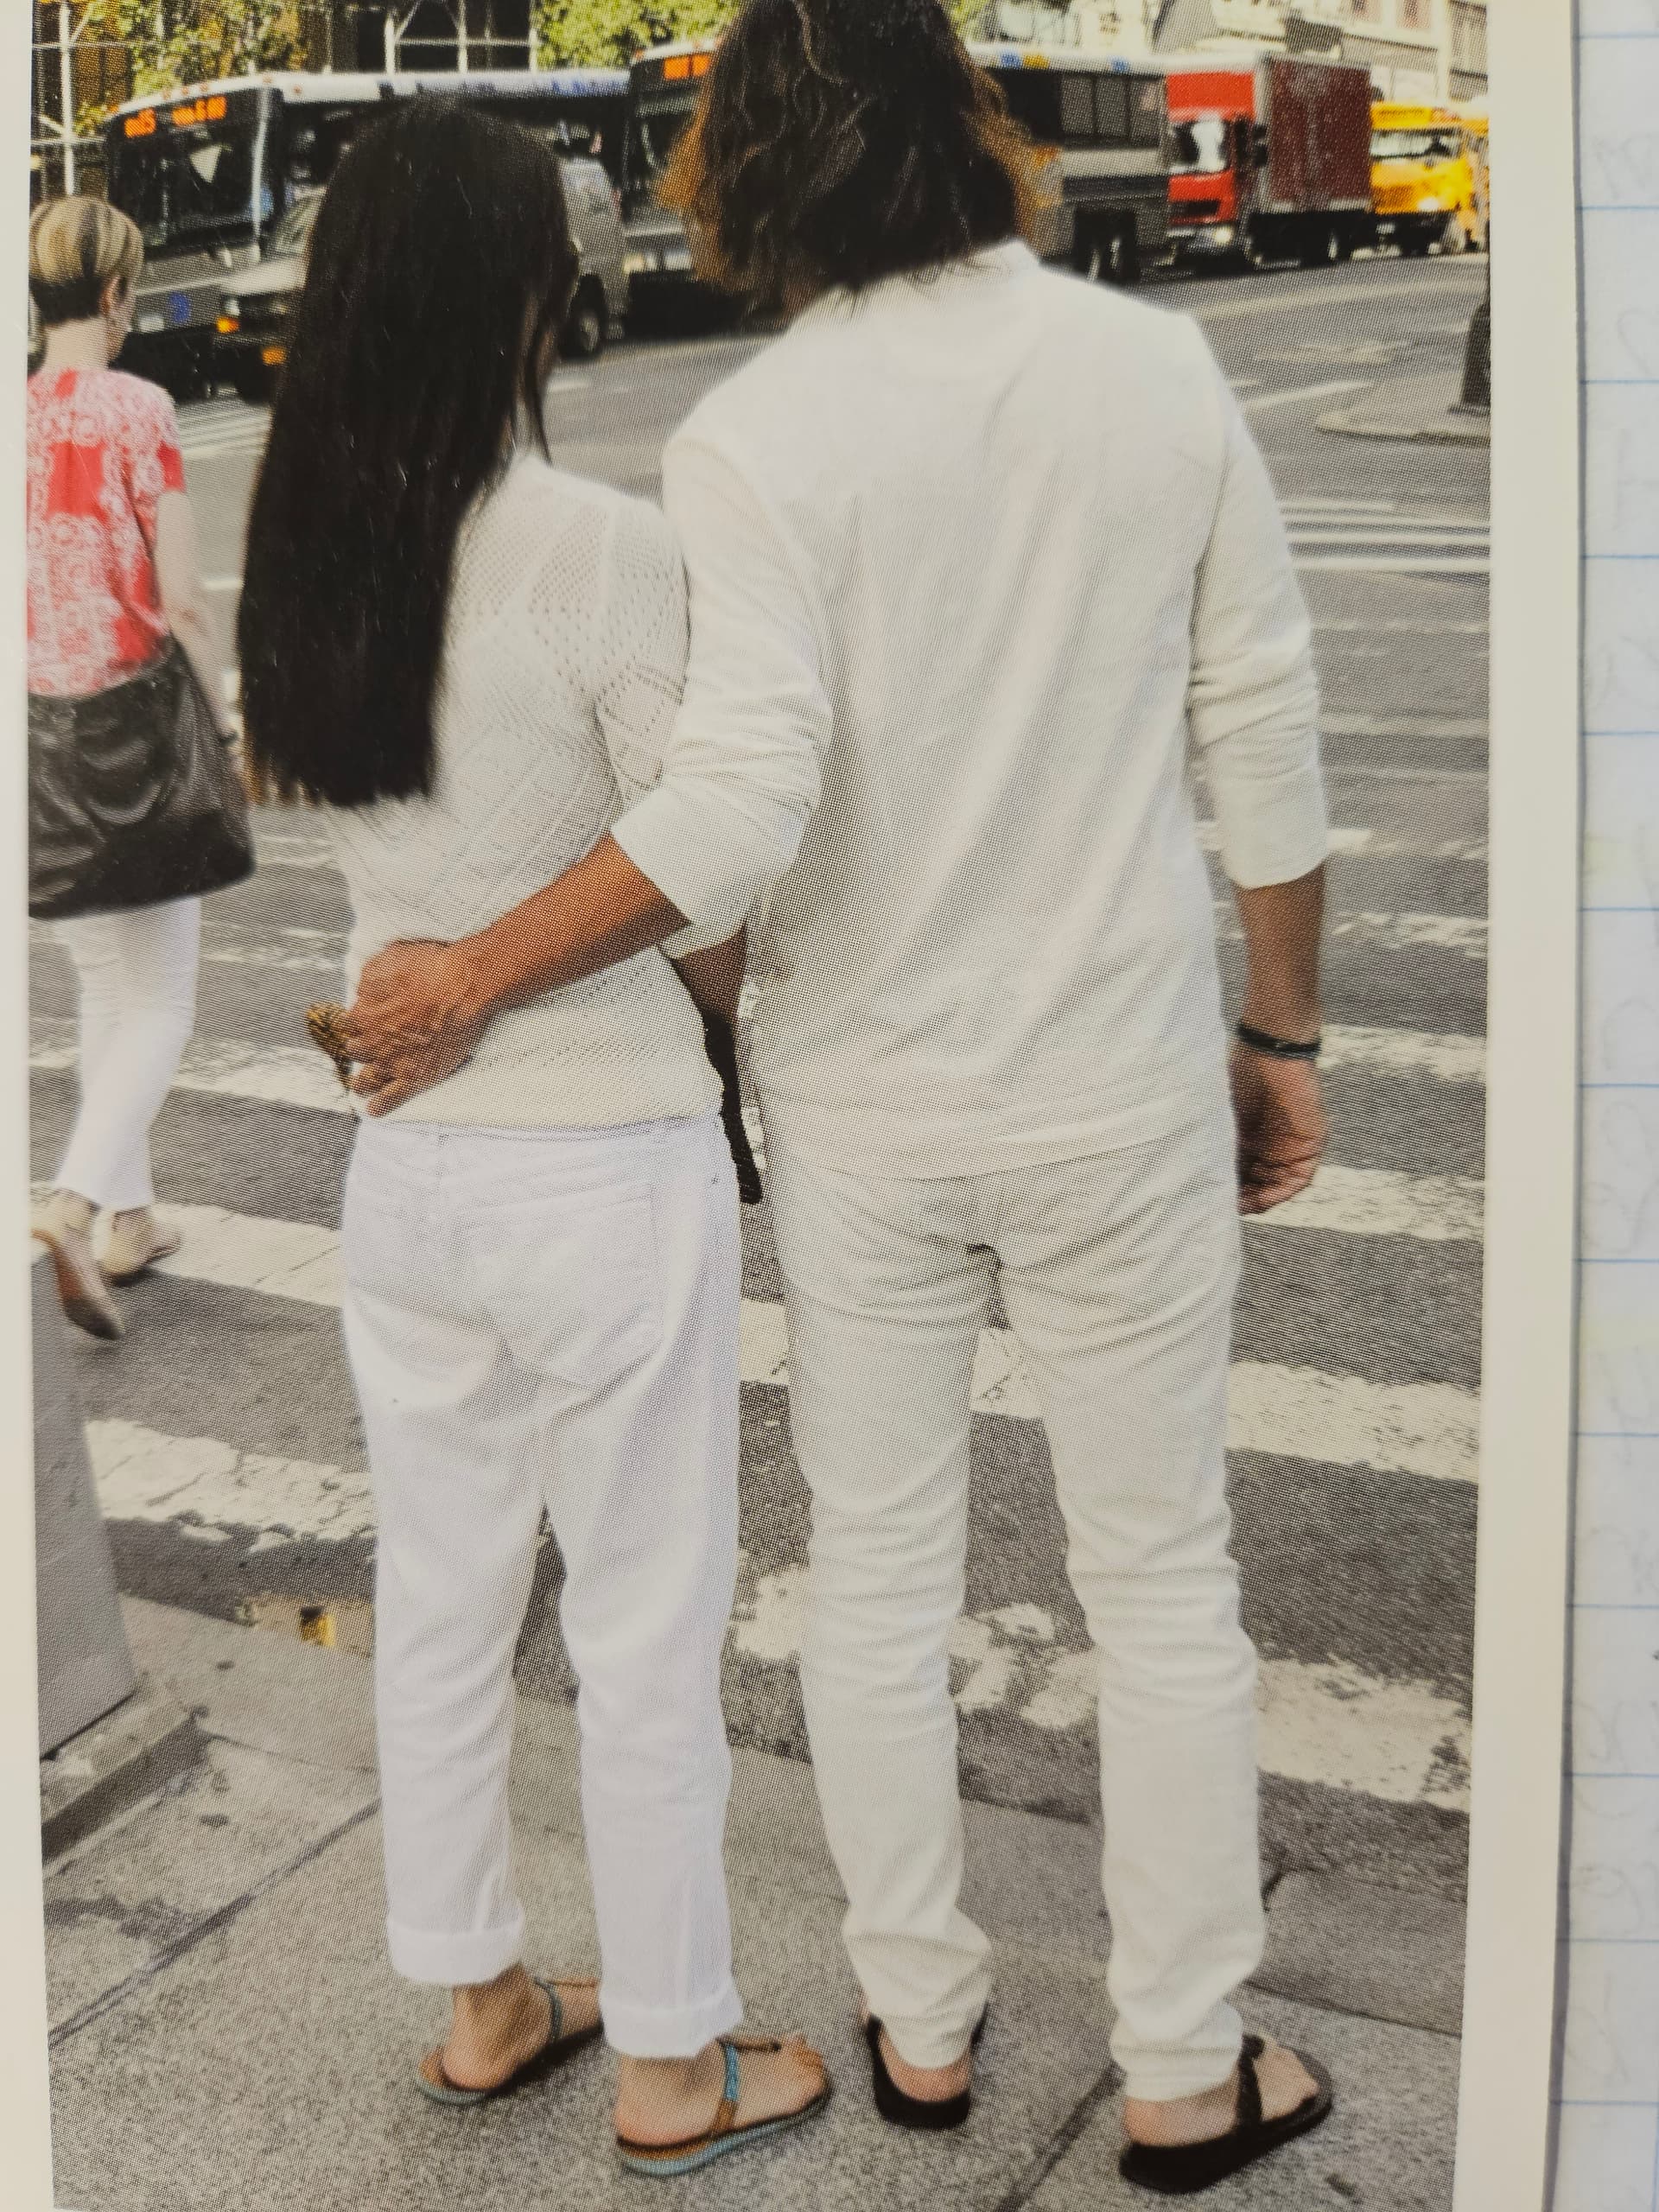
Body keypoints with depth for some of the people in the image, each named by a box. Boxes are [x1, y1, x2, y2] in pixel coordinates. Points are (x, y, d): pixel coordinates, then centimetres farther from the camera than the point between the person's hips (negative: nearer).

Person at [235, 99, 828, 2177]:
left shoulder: (299, 551, -1)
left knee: (438, 1599, 20)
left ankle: (480, 2001, 38)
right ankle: (672, 2065, 27)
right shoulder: (606, 550, -19)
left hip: (401, 1161, 6)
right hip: (605, 1168, -6)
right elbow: (710, 914, -14)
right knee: (646, 1633, 10)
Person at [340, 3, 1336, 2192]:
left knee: (879, 1568, 17)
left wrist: (471, 980, -13)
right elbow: (1266, 752, -1)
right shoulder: (1159, 371, -4)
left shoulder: (756, 436, -13)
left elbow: (741, 807, -24)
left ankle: (923, 2028, 32)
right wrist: (1284, 1039, 10)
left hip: (864, 1109, -1)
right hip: (1121, 1091, 1)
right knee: (1161, 1578, 13)